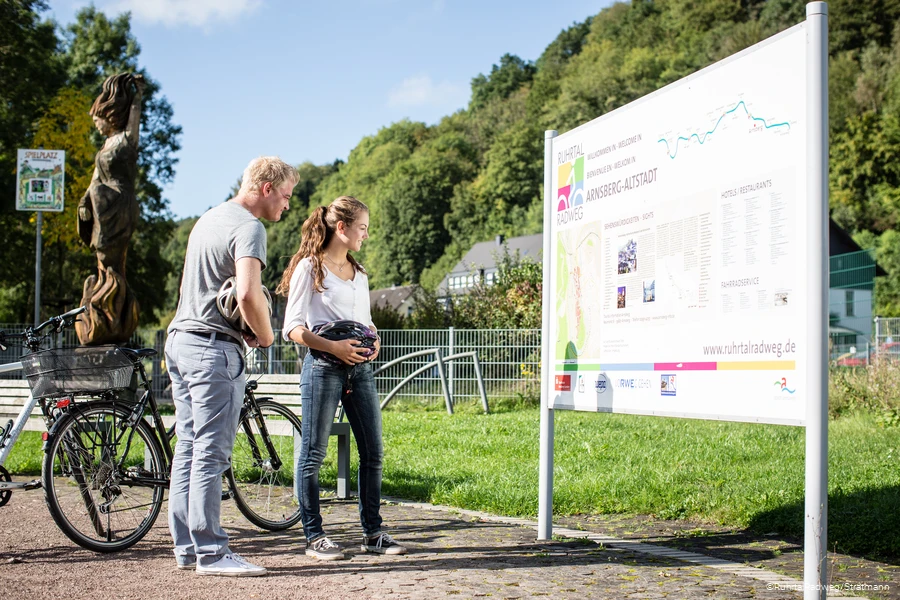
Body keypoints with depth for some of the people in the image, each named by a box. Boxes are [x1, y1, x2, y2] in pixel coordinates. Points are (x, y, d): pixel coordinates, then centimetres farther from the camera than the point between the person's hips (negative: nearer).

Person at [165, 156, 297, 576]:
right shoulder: (248, 227, -12)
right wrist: (265, 334, -8)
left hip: (180, 339, 10)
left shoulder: (209, 219, 19)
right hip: (213, 348, -10)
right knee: (211, 454, -7)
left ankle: (185, 548, 16)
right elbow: (248, 293, -26)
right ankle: (210, 553, -3)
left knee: (189, 450, 11)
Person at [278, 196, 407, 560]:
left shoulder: (359, 273, 18)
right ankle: (314, 537, 7)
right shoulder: (309, 268, -3)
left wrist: (373, 341, 2)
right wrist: (333, 346, -20)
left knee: (373, 453, 5)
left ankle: (372, 533, 14)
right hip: (323, 367, -7)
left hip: (360, 367, 7)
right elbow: (293, 328, -8)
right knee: (313, 454, -1)